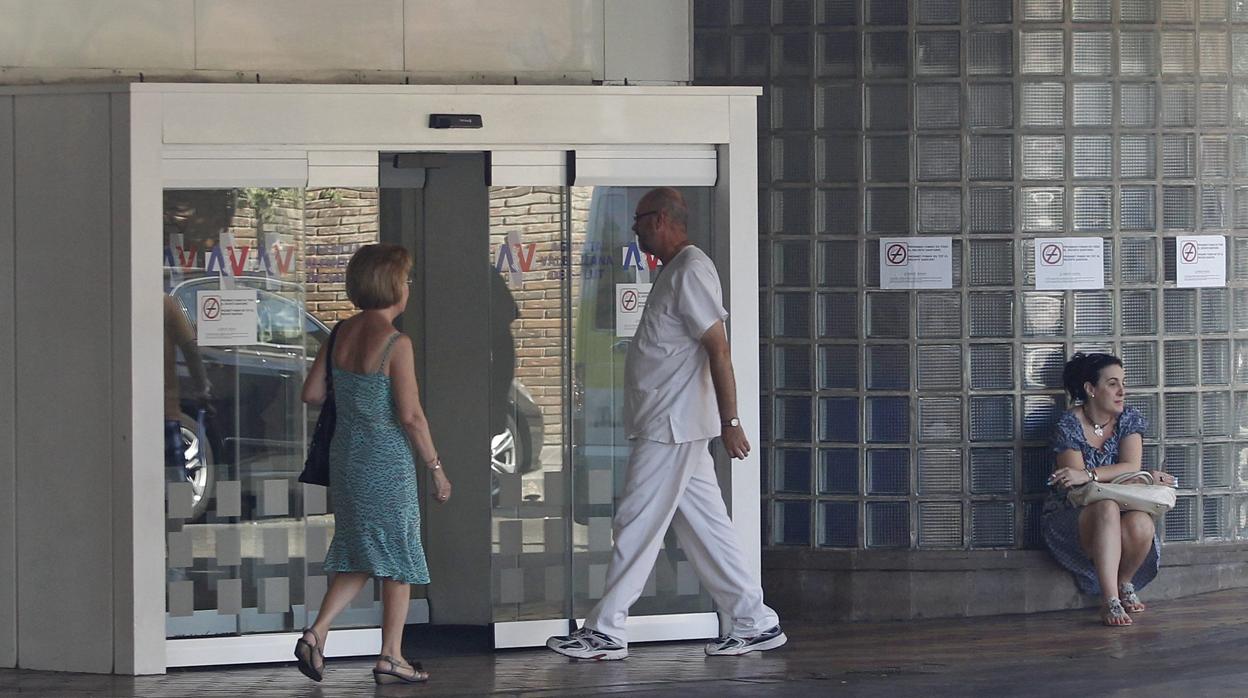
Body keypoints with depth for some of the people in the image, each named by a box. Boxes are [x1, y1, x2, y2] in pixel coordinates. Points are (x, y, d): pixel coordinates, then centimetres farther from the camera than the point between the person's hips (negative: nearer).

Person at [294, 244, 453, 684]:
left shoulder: (341, 334, 3)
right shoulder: (396, 343, -16)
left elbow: (311, 394, 7)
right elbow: (411, 416, -18)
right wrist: (436, 467, -8)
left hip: (346, 456, 7)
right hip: (388, 460, -7)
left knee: (359, 556, 16)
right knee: (399, 558, 7)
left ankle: (317, 633, -1)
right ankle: (391, 658, 11)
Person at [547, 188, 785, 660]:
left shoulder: (691, 271, -14)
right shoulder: (676, 271, 17)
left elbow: (718, 348, -20)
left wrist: (729, 421, -24)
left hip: (671, 427, -10)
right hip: (671, 426, 10)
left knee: (636, 527, -6)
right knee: (706, 528, 10)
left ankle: (606, 632, -1)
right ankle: (756, 623, 12)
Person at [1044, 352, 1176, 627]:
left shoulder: (1129, 419, 3)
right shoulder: (1069, 426, -10)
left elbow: (1131, 466, -11)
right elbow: (1075, 480, -17)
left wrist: (1088, 475, -29)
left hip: (1121, 506, 3)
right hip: (1071, 516, -3)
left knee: (1141, 526, -33)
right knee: (1107, 508, -38)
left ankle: (1124, 583, -1)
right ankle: (1110, 601, -41)